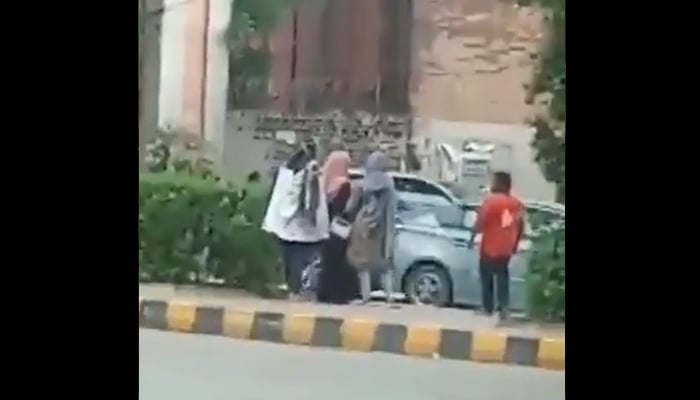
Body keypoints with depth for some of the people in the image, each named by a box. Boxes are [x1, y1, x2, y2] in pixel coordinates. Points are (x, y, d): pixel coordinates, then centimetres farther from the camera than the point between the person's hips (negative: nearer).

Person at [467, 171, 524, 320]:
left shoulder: (491, 200, -15)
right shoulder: (516, 203, 5)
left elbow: (480, 223, -17)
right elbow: (520, 226, 11)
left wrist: (472, 238, -3)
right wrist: (515, 244, 21)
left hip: (490, 248, -5)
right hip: (505, 249, 5)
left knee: (486, 277, 8)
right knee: (502, 276, 15)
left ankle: (488, 309, 12)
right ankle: (504, 307, 1)